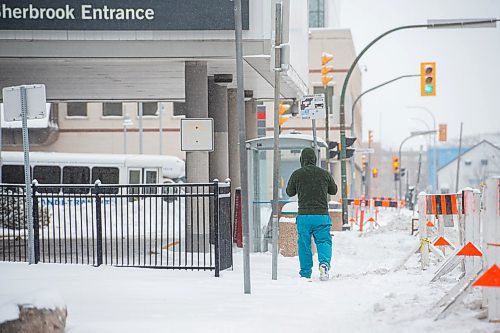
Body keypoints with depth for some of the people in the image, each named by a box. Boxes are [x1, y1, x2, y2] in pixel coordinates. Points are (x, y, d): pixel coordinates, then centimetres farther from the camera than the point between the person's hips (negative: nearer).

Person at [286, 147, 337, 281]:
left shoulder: (296, 174, -1)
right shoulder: (324, 174, 2)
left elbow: (290, 193, 13)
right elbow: (334, 190, 18)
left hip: (303, 216, 0)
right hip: (322, 215, 0)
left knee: (304, 245, 9)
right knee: (324, 241, 4)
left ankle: (305, 273, 14)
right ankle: (324, 263, -23)